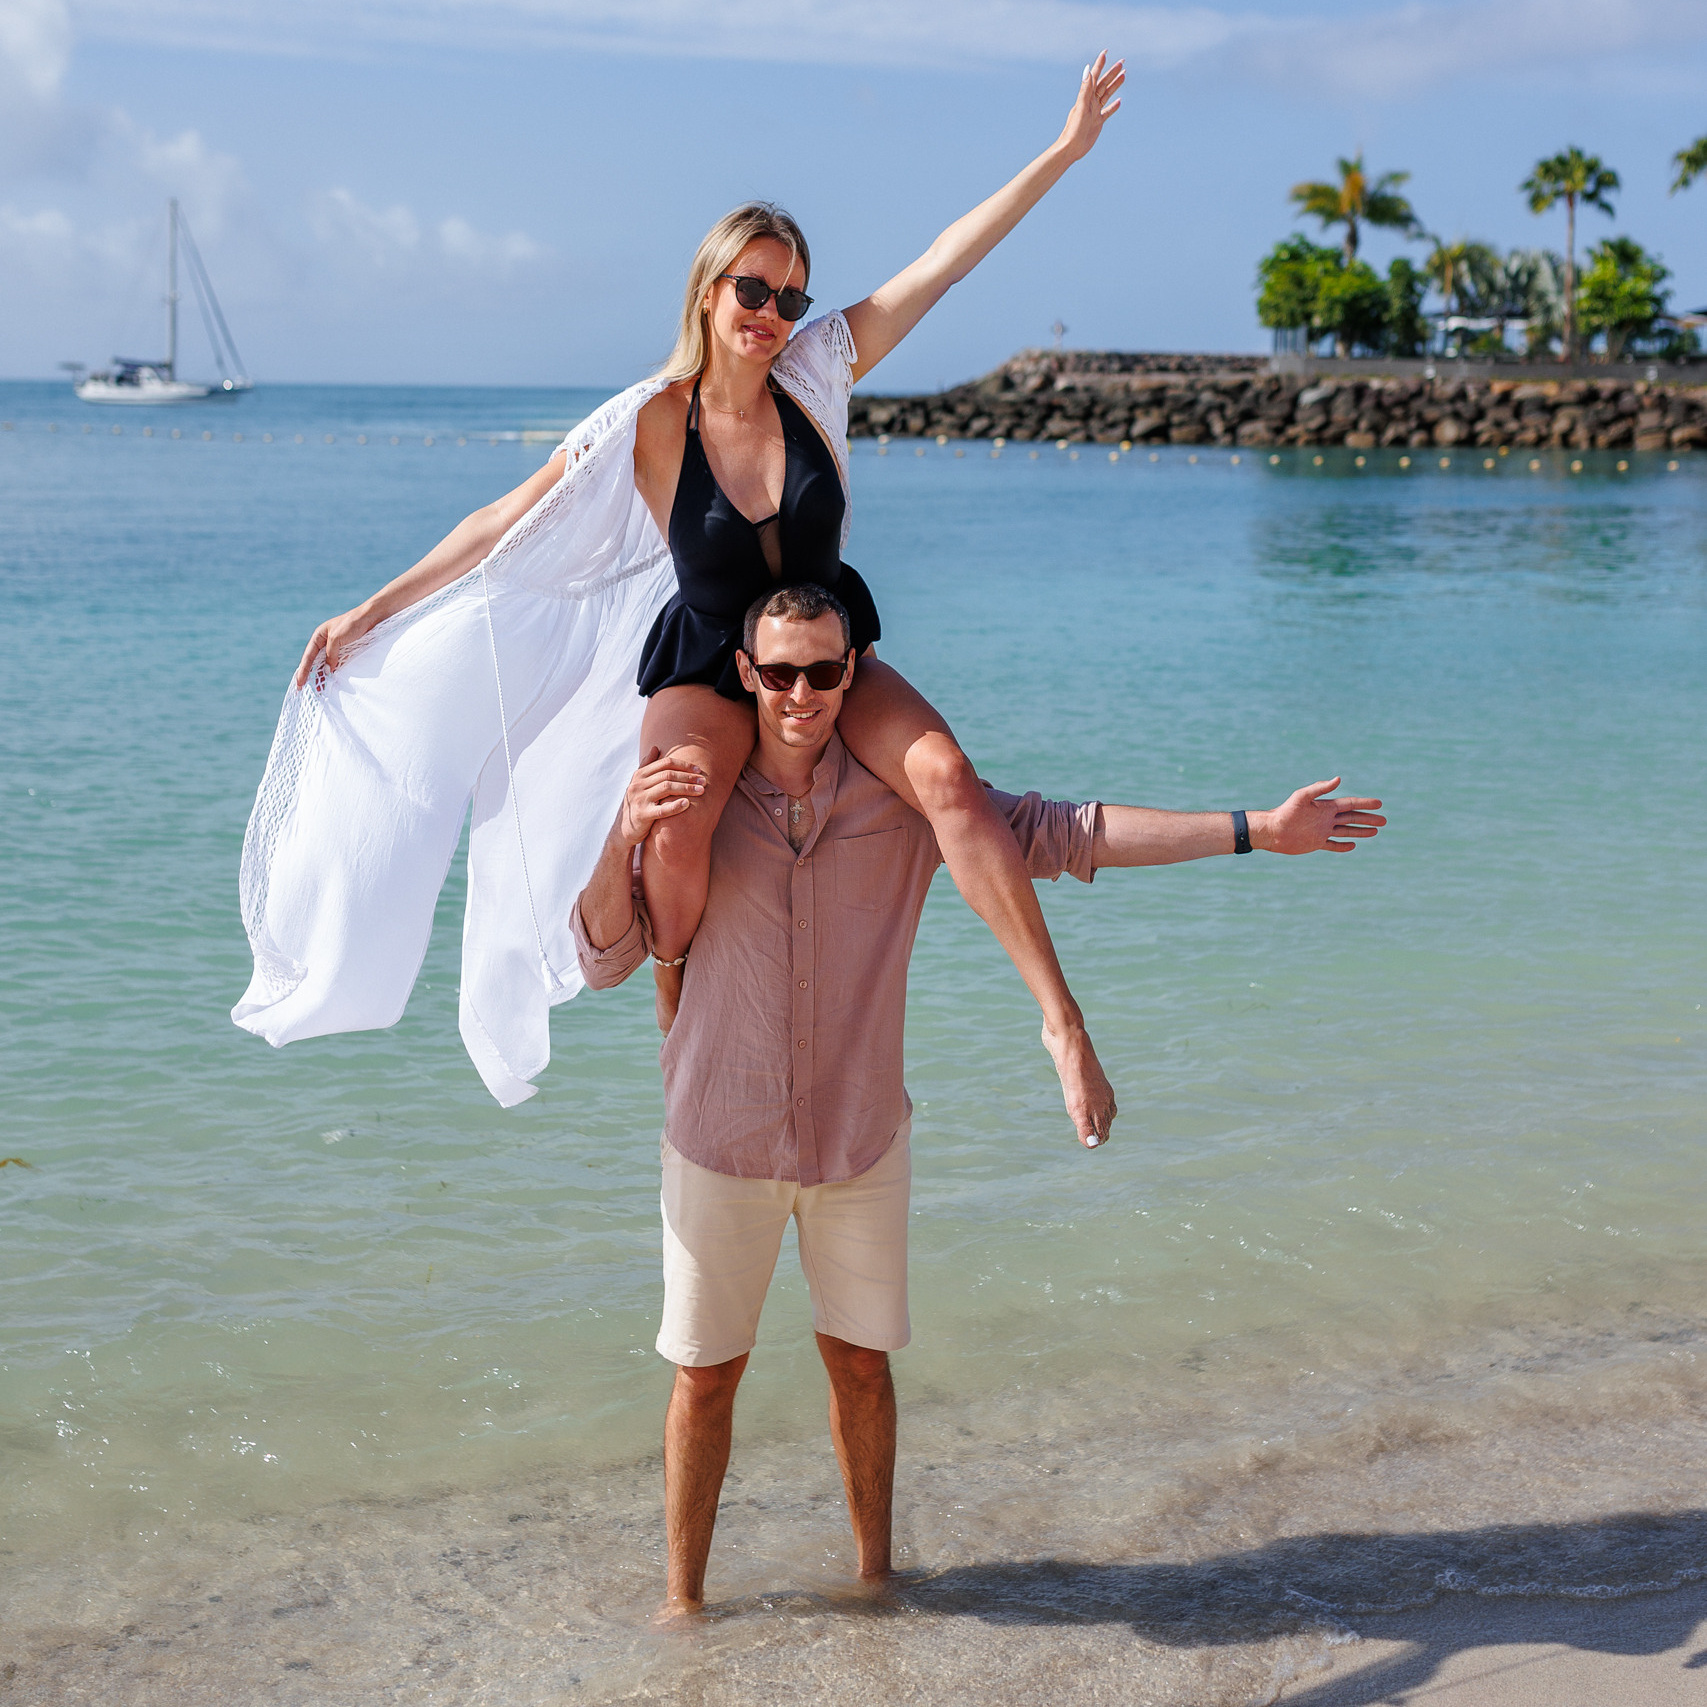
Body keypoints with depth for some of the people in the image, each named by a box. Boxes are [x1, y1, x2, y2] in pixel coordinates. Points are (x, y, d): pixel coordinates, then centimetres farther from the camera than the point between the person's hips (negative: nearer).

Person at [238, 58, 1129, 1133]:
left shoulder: (815, 377, -6)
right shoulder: (648, 425, -11)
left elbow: (950, 258, -6)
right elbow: (505, 527, -6)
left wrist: (1067, 150, -5)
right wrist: (374, 612, -7)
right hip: (709, 666, -2)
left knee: (944, 772, -27)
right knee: (677, 825, -33)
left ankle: (1062, 1020, -21)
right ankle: (681, 1019, -4)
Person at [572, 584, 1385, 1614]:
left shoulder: (905, 798, -6)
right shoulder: (694, 798, -8)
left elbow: (1061, 834, -4)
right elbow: (606, 958, -8)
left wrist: (1258, 830, -7)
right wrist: (624, 837, -27)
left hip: (861, 1139, 1)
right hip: (722, 1141, -1)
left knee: (861, 1361, 13)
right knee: (707, 1371, 8)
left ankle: (876, 1570, 33)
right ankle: (683, 1595, 24)